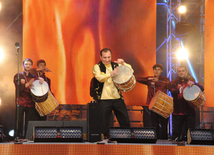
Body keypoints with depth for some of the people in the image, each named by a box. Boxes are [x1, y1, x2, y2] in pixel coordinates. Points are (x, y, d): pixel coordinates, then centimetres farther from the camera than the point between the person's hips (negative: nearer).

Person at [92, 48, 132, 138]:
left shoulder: (116, 65, 11)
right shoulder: (97, 67, 1)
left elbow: (131, 71, 7)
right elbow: (99, 78, -18)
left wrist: (123, 63, -10)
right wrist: (111, 74, -34)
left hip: (117, 98, 3)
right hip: (104, 99, -3)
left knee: (125, 120, 5)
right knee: (104, 122, -1)